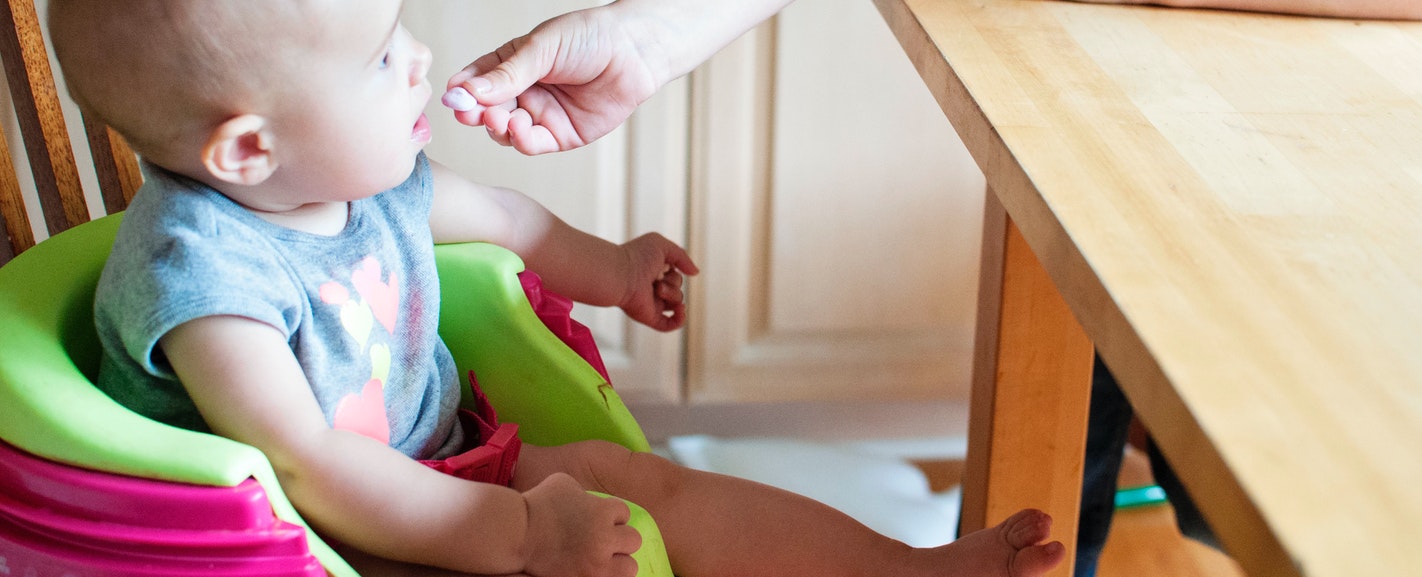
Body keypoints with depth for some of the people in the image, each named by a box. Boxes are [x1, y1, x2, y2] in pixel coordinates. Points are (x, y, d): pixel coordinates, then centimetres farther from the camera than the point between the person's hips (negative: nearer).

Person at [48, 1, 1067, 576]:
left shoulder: (366, 174, -3)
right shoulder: (198, 271, -29)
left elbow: (493, 212, 20)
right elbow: (306, 469, -33)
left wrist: (604, 267, 30)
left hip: (439, 467, 8)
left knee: (635, 479, -5)